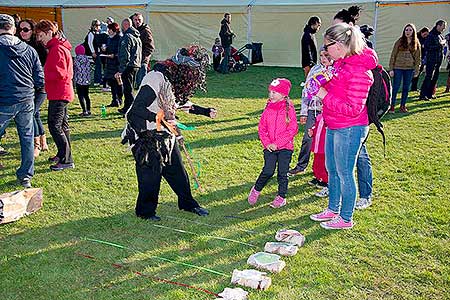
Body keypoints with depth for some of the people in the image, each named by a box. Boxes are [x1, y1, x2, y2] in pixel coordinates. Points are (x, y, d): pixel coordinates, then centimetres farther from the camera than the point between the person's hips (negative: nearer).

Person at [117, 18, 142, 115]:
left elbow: (125, 56, -19)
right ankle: (127, 108, 28)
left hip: (129, 66, -10)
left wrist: (120, 70, -18)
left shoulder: (127, 37, -14)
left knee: (128, 89, -7)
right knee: (129, 88, 18)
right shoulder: (137, 37, 16)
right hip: (136, 65, 10)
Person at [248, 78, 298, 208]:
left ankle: (281, 197, 19)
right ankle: (256, 190, 18)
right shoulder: (268, 108, 5)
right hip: (270, 147, 2)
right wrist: (267, 143, -6)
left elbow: (292, 129, -11)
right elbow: (261, 128, 8)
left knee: (282, 173, 5)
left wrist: (277, 143, -14)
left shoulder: (289, 109, -6)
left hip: (285, 147, -2)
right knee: (268, 171, -6)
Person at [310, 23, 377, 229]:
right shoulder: (341, 63, 5)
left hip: (349, 130, -10)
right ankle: (333, 210, 38)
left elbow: (353, 109, -25)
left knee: (344, 173, 4)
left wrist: (325, 96, -20)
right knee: (332, 169, 20)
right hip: (334, 126, 10)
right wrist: (322, 86, 3)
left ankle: (346, 218, 22)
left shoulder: (358, 71, -24)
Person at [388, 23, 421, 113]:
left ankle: (403, 105, 18)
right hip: (398, 67, -2)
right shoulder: (399, 42, -1)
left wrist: (416, 70, 4)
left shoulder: (416, 43, 6)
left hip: (410, 69, 3)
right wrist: (391, 69, -6)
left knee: (406, 88, 8)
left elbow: (418, 58, 9)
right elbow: (393, 55, -2)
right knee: (396, 87, -2)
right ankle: (392, 105, 6)